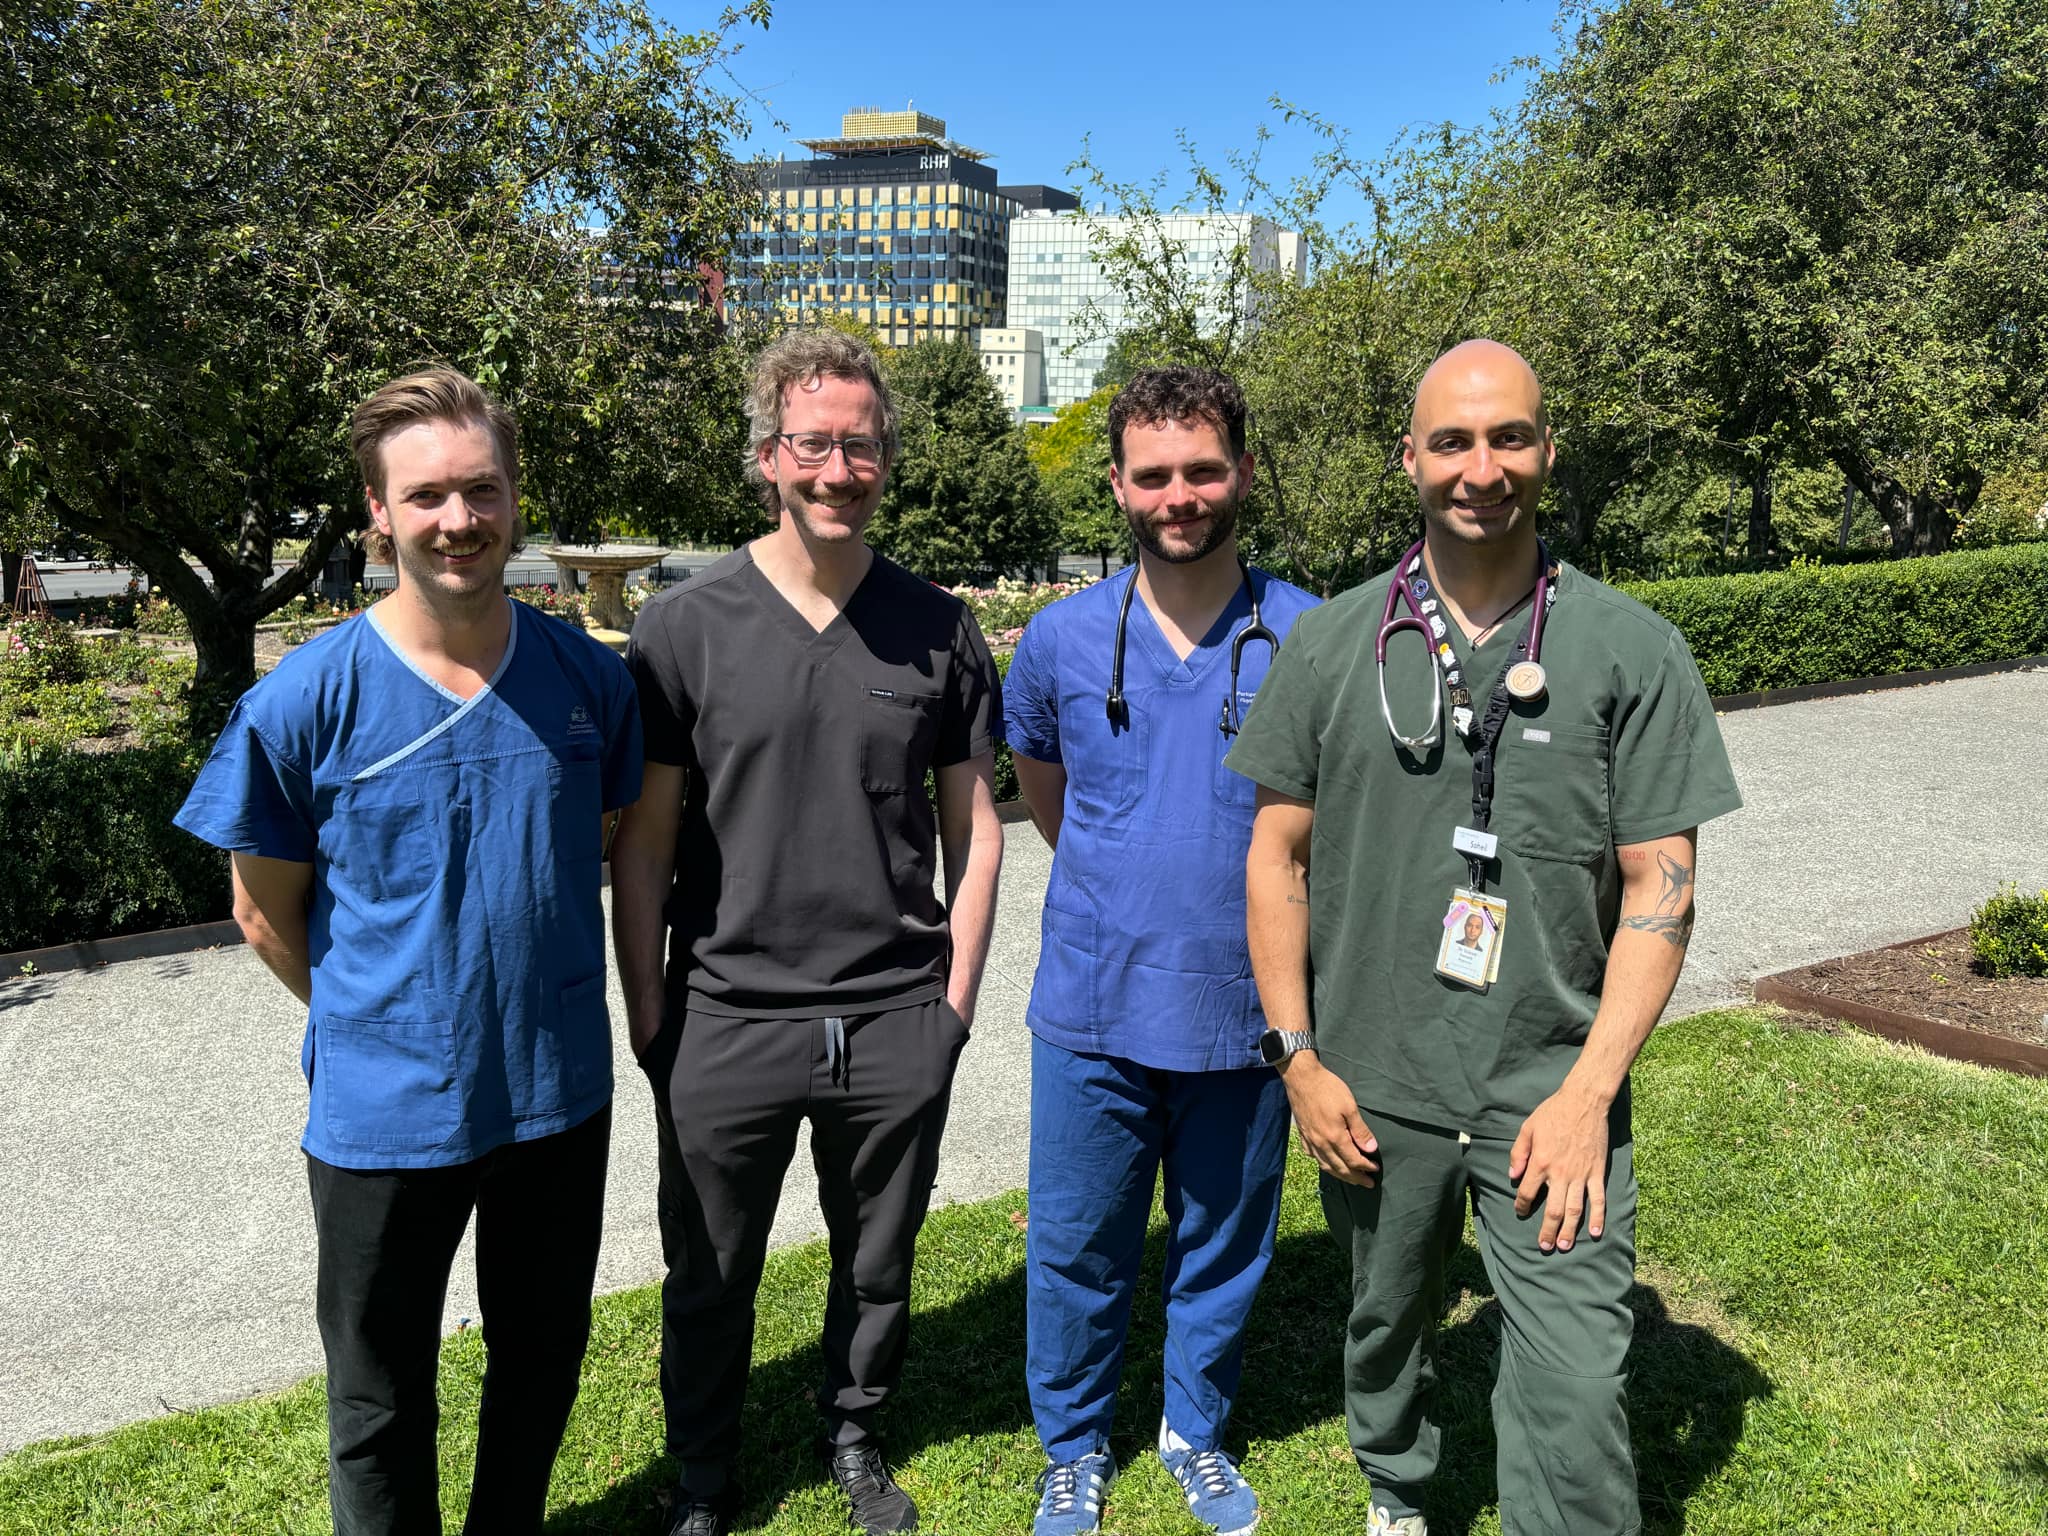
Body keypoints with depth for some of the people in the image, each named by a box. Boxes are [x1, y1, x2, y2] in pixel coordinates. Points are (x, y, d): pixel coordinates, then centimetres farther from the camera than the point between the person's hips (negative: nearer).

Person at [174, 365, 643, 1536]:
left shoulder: (588, 678, -6)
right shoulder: (307, 701, -14)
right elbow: (268, 911, -3)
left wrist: (540, 1000, 6)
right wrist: (377, 1023, 0)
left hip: (561, 1092, 3)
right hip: (385, 1111, -3)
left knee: (544, 1360, 23)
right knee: (381, 1397, 17)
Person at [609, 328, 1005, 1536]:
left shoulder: (939, 630, 1)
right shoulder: (685, 629, -5)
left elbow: (976, 826, 7)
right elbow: (642, 845, -2)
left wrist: (955, 998, 2)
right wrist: (648, 1020, -3)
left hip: (898, 1023, 2)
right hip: (726, 1019, -1)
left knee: (879, 1266, 17)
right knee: (710, 1279, 14)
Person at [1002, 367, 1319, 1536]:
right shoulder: (1063, 641, -3)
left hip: (1247, 1013, 0)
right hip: (1094, 1011, 1)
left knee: (1224, 1249, 17)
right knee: (1079, 1250, 13)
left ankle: (1199, 1432, 42)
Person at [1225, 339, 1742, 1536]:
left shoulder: (1633, 651, -5)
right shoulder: (1333, 644, 0)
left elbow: (1661, 887, -5)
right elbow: (1277, 859, 4)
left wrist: (1589, 1092, -12)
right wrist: (1301, 1058, -1)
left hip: (1554, 1098, -2)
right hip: (1369, 1090, 3)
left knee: (1577, 1398, -5)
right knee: (1388, 1327, 22)